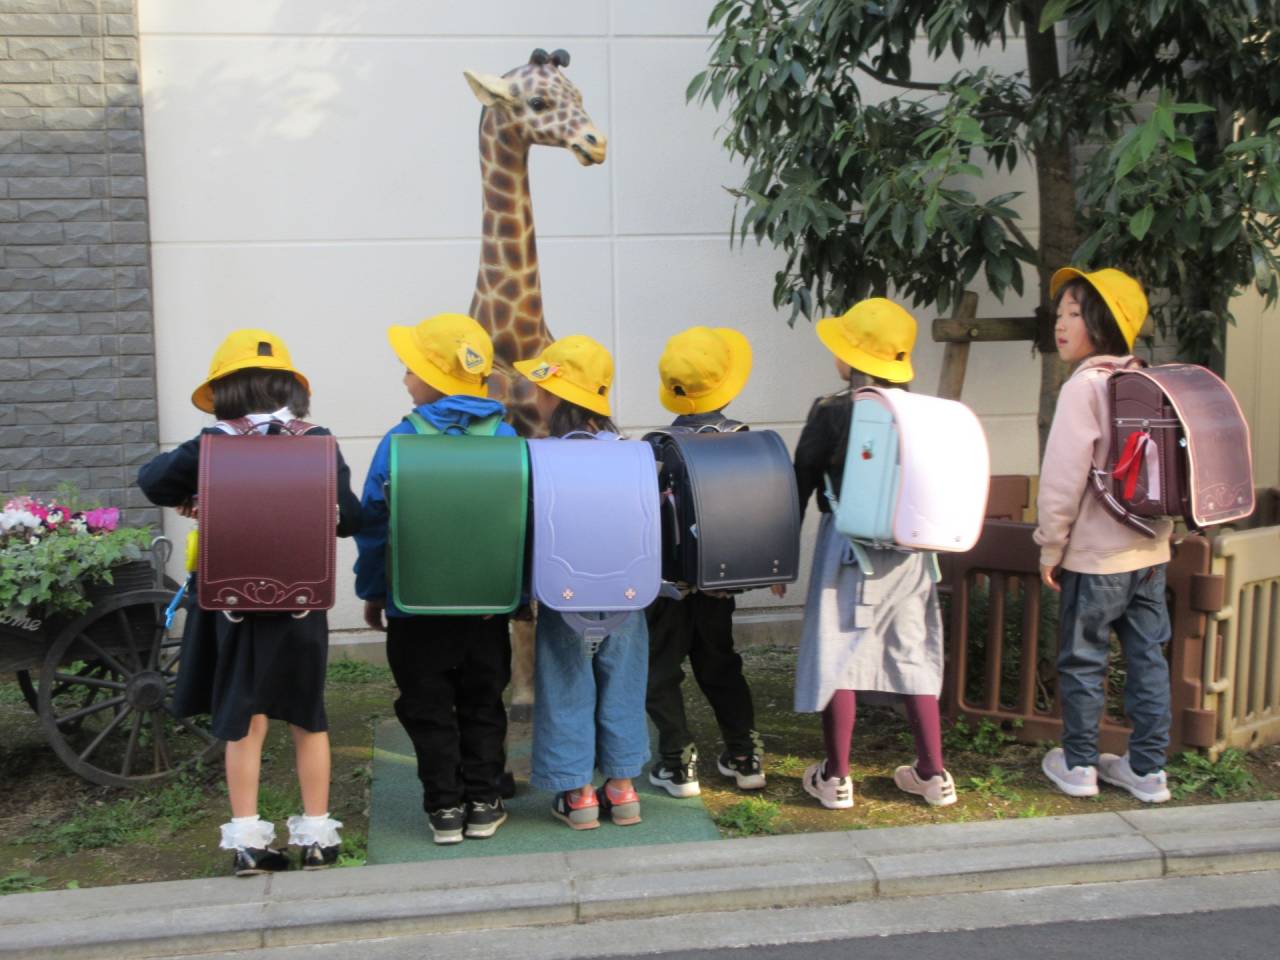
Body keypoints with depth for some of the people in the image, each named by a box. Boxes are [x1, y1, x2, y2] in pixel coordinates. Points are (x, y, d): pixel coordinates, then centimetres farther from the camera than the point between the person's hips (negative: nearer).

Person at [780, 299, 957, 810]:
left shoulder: (832, 411, -10)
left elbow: (801, 484, -6)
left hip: (851, 544, -5)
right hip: (911, 548, 5)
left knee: (837, 655, 5)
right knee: (913, 655, 13)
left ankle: (835, 777, 13)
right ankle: (933, 774, 20)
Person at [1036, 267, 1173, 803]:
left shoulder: (1085, 386, -15)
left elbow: (1063, 476, -17)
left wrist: (1050, 546, -8)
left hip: (1096, 554, -6)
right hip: (1151, 551, 6)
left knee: (1083, 659, 7)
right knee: (1147, 658, 11)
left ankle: (1078, 765, 17)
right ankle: (1148, 770, 20)